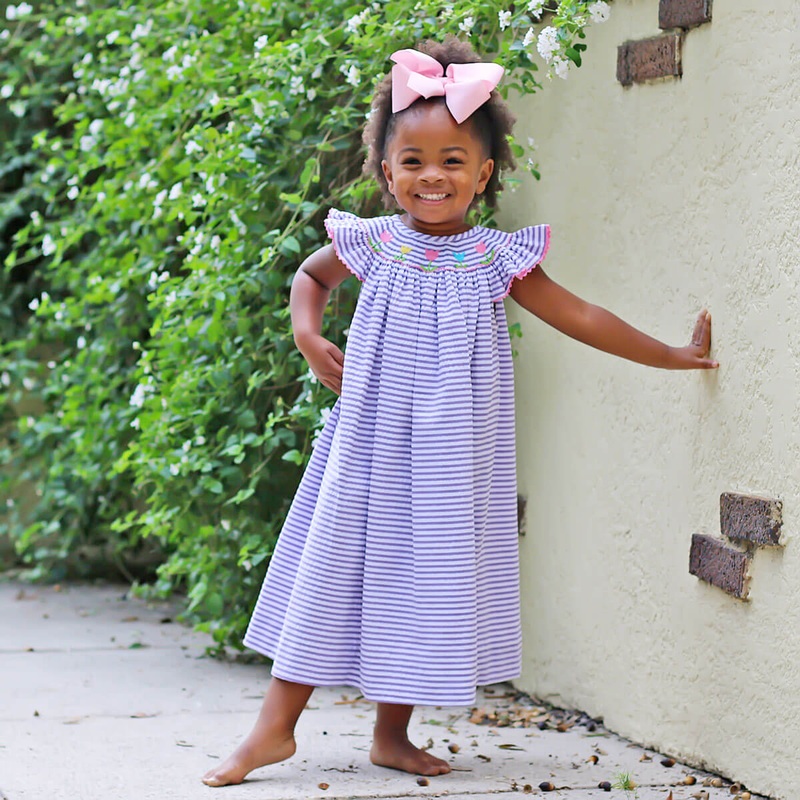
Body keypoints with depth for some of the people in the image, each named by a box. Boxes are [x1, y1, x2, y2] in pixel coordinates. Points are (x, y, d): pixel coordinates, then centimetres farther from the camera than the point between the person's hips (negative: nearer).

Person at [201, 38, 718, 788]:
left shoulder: (498, 259, -4)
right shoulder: (371, 244, -2)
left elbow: (579, 317, 3)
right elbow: (311, 275, 20)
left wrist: (673, 355, 7)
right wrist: (308, 335, 1)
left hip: (450, 458, 0)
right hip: (371, 446, 0)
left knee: (428, 573, 4)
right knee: (336, 559, 0)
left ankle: (392, 733, 17)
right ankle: (275, 727, 6)